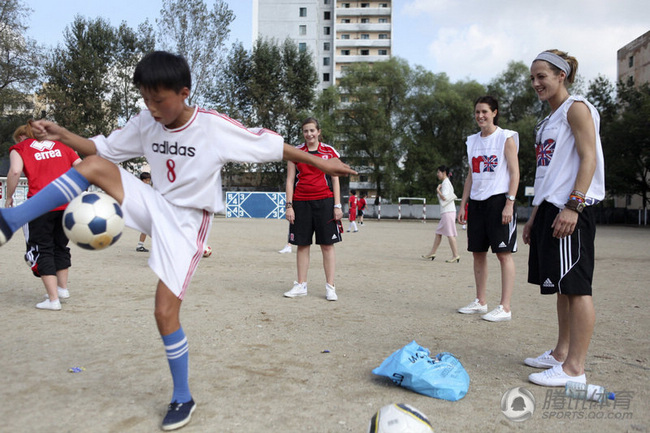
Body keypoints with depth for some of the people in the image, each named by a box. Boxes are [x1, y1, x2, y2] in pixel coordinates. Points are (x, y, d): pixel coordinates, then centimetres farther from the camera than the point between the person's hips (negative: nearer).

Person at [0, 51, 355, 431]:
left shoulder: (215, 127, -19)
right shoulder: (145, 125, -4)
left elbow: (272, 145, -13)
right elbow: (100, 149, 5)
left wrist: (320, 163, -10)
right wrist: (62, 135, -14)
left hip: (187, 223, -5)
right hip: (156, 207, 5)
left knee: (165, 312, -6)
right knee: (94, 166, -17)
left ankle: (183, 399, 14)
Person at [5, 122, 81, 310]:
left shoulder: (19, 148, 8)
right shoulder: (60, 145, 19)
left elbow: (15, 171, -11)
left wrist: (9, 197, 0)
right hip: (67, 203, 4)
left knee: (42, 250, 5)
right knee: (61, 245, 21)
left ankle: (53, 299, 3)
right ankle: (63, 288, 31)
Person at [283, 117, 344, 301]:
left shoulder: (329, 152, 6)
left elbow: (335, 180, 6)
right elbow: (290, 180, 7)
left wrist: (337, 205, -2)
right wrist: (289, 205, -1)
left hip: (324, 202, -1)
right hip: (301, 202, 1)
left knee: (327, 244, 0)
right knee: (302, 244, 5)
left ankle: (330, 286, 6)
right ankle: (301, 285, 14)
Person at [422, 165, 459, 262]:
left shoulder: (445, 183, -10)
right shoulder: (446, 182, 20)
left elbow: (444, 197, -20)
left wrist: (438, 190, -5)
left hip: (448, 212, -10)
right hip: (445, 212, 10)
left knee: (450, 234, -9)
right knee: (438, 233, 13)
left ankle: (455, 255, -7)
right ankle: (432, 253, 18)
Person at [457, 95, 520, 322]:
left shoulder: (506, 138, -2)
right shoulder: (473, 141, 16)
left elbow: (514, 173, -7)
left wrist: (509, 203, -16)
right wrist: (463, 205, 12)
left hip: (498, 200, -6)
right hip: (477, 202, 7)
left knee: (504, 253, -5)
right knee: (478, 252, 8)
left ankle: (505, 307, -2)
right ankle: (480, 301, 19)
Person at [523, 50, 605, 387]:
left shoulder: (576, 108, -3)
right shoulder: (549, 120, 23)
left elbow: (588, 158, -13)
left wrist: (573, 206, -22)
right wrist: (534, 216, 20)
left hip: (570, 209, -9)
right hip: (550, 207, 9)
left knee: (575, 286, -7)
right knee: (562, 286, 13)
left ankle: (574, 368, -1)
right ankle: (561, 353, 23)